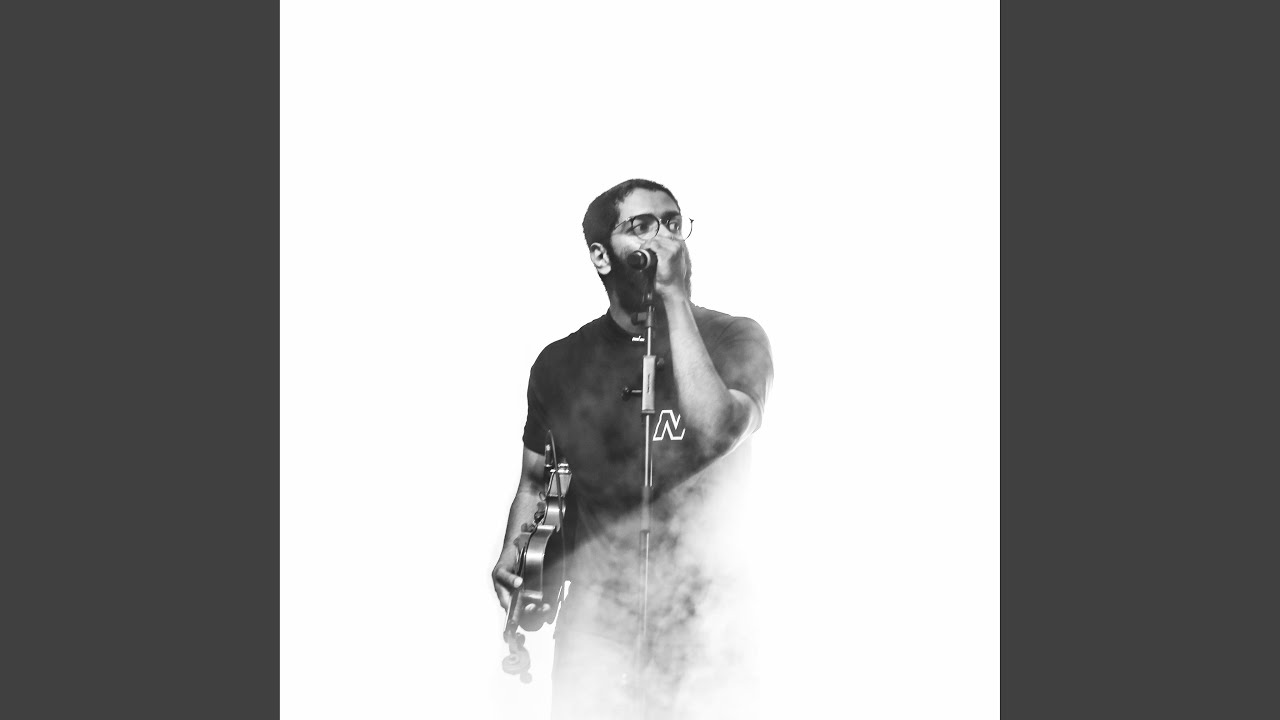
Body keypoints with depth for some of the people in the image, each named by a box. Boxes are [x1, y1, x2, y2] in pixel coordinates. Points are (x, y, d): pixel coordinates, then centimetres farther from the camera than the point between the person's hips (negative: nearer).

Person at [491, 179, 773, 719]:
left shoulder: (734, 340, -1)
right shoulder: (562, 363, 7)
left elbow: (717, 433, -20)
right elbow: (536, 479, 18)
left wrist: (676, 299, -17)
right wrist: (513, 555, -2)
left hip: (709, 621, -1)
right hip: (597, 627, 2)